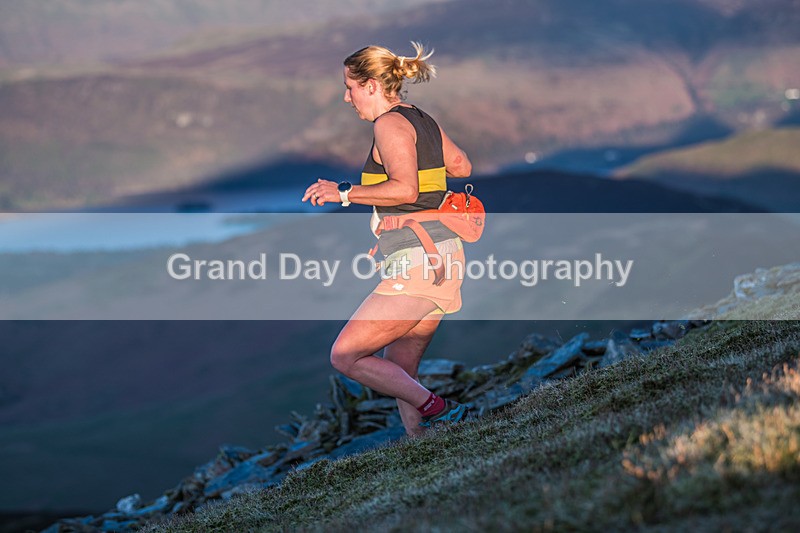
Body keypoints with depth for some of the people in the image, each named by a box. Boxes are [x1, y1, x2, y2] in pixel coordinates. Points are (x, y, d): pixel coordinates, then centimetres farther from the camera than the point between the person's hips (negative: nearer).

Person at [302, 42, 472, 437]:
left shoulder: (390, 124, -11)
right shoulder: (424, 121, 15)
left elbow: (405, 189, -24)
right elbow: (462, 167, 29)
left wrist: (344, 193, -16)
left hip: (418, 261, -10)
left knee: (344, 356, -2)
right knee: (399, 374, 13)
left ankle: (436, 410, -7)